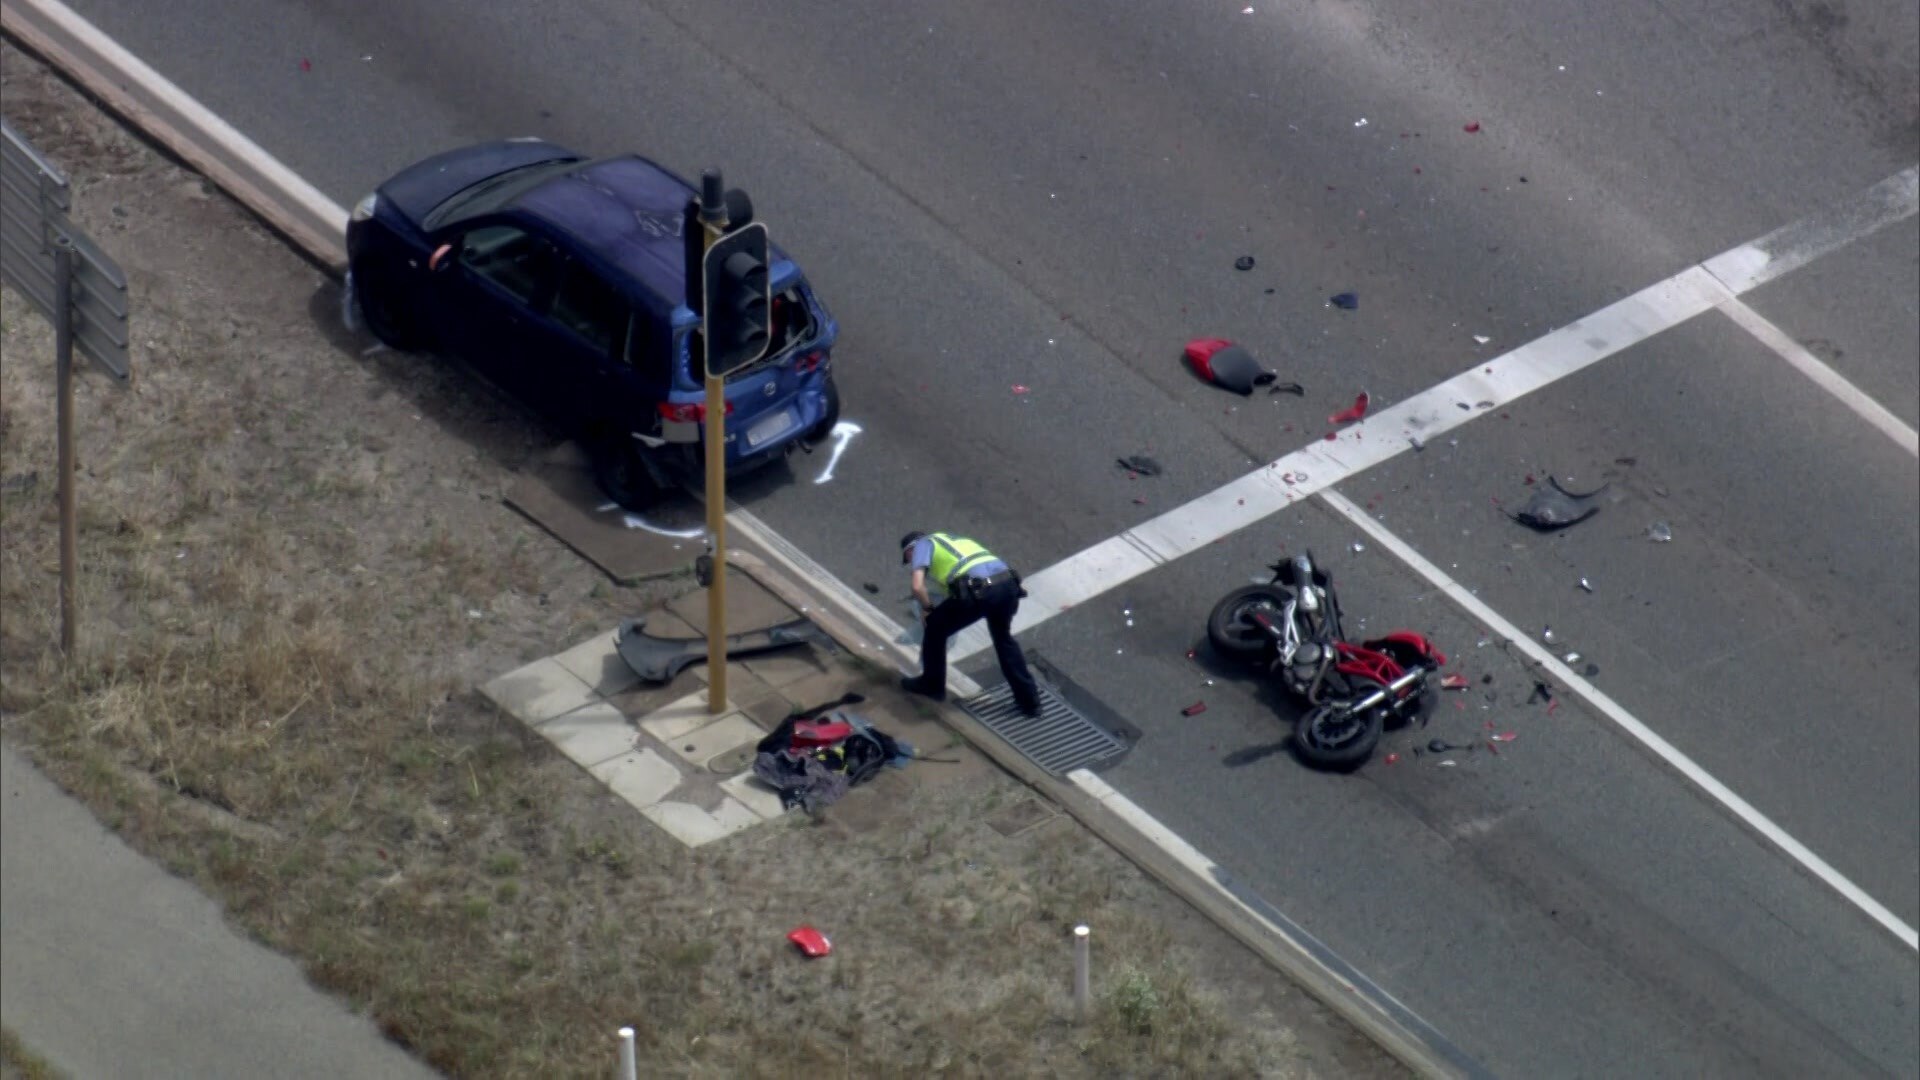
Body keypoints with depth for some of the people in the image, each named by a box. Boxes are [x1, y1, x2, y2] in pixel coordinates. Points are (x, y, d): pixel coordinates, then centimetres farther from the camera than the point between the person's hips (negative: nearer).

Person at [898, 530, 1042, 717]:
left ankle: (932, 684, 34)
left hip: (978, 592, -7)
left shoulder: (922, 545, 17)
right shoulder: (953, 540, 39)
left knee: (935, 627, 19)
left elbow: (918, 586, 0)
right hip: (1007, 583, 7)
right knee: (1003, 638, 31)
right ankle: (1029, 699, 30)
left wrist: (927, 608, 19)